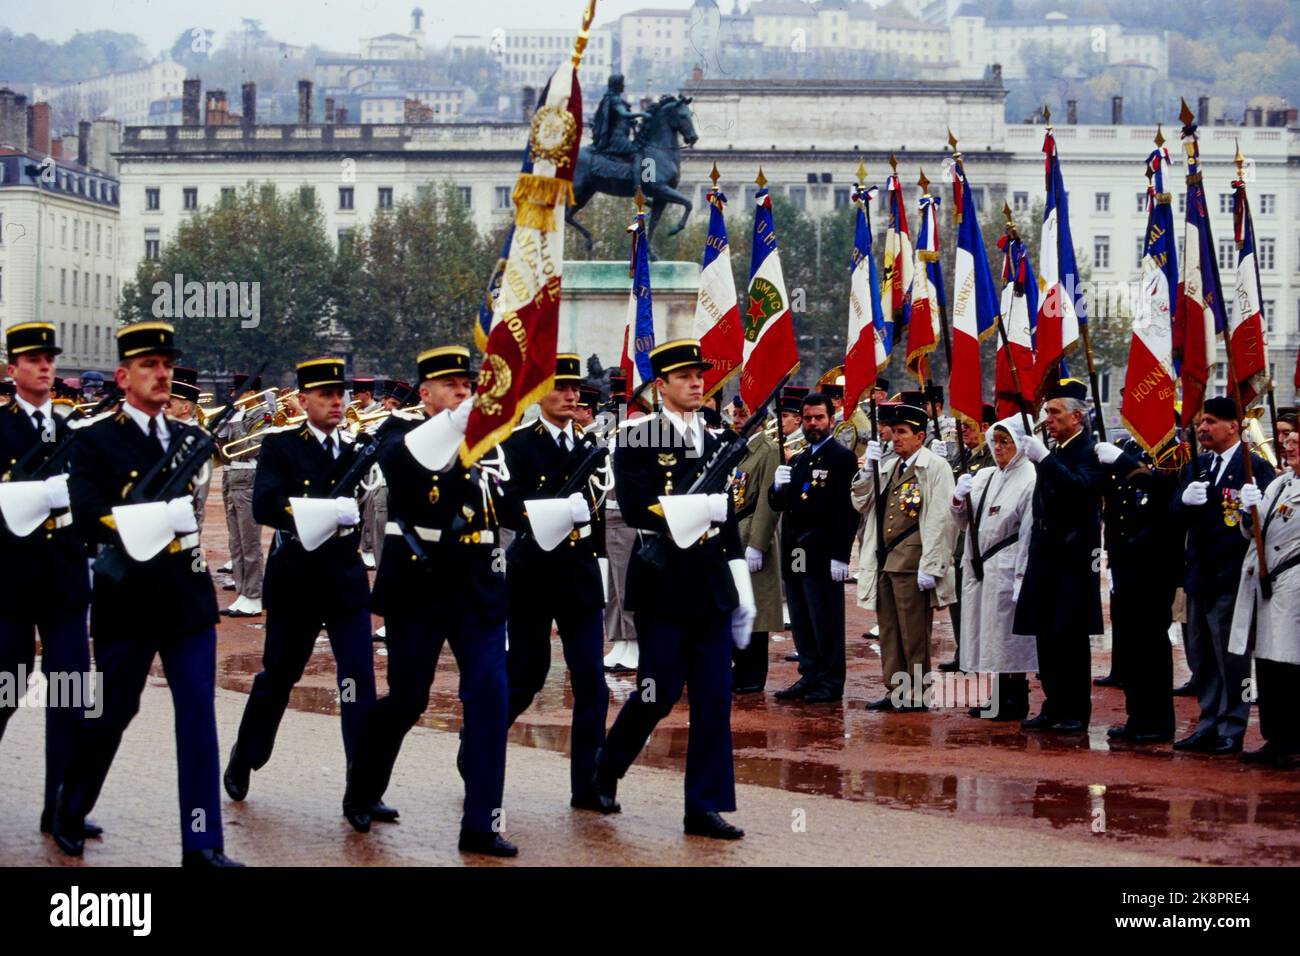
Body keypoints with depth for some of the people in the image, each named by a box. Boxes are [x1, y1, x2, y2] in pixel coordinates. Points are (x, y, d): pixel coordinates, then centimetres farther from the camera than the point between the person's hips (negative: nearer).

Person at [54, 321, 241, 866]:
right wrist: (154, 520, -24)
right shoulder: (96, 442, -5)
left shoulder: (189, 438, 11)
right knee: (110, 714, 9)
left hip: (188, 596, 4)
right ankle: (70, 811, 34)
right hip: (128, 599, -4)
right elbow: (87, 520, -17)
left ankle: (202, 845, -2)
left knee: (198, 715, -3)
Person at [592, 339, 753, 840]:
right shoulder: (637, 440, -5)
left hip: (711, 588, 5)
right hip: (661, 586, -5)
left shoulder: (713, 443, 14)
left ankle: (705, 807, 5)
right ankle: (605, 768, 26)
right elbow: (636, 508, -17)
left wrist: (742, 594, 14)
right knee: (659, 694, 0)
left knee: (715, 700, 1)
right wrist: (704, 505, -22)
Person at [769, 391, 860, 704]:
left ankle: (830, 682, 5)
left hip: (823, 557, -7)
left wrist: (840, 556, -18)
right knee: (801, 622, 11)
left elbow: (848, 510, -13)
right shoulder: (797, 460, 17)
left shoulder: (842, 458, -7)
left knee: (826, 622, -2)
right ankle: (809, 677, 19)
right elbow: (777, 504, 18)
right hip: (795, 557, 7)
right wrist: (778, 486, -6)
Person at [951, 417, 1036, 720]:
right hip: (976, 567, 7)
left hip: (1006, 570, -7)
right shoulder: (983, 476, 12)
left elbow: (1029, 534, -15)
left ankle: (1015, 702, 6)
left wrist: (1022, 578, -19)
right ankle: (989, 697, 21)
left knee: (1008, 639, -2)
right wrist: (959, 499, -3)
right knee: (981, 635, 12)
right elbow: (965, 523, 17)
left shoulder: (1030, 480, -10)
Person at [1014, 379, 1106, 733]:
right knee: (1046, 635, 9)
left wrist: (1044, 458, -29)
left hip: (1074, 557, -8)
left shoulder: (1091, 451, -9)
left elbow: (1081, 488, -29)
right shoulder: (1054, 453, 16)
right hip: (1046, 556, 8)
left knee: (1071, 635, -4)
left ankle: (1076, 712, 3)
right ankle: (1054, 706, 17)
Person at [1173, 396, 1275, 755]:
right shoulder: (1201, 464, 13)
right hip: (1199, 575, 8)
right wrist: (1185, 499, -14)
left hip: (1230, 576, -7)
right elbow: (1176, 511, 5)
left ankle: (1231, 730, 8)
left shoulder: (1255, 466, -9)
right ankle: (1209, 724, 24)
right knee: (1200, 655, 14)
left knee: (1231, 657, 0)